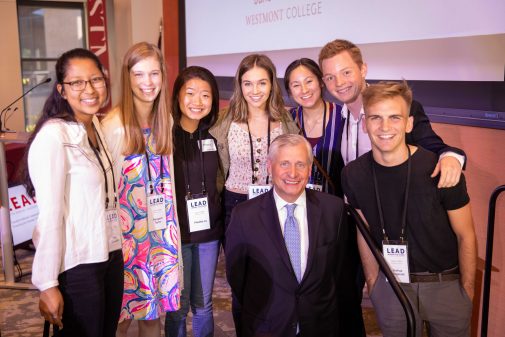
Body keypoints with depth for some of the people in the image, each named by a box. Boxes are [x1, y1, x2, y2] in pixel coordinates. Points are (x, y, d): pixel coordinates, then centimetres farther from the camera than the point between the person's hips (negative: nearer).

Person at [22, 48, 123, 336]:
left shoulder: (99, 126, 6)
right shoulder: (53, 136, -18)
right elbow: (50, 215, -19)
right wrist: (48, 285, -16)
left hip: (111, 254, 7)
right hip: (76, 266, -7)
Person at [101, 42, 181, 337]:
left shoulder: (166, 120, 4)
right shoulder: (115, 124, -12)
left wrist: (171, 222, 10)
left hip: (162, 226, 5)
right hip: (128, 228, -5)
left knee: (156, 306, 16)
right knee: (122, 313, 8)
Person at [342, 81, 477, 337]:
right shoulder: (353, 175, -10)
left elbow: (465, 236, -9)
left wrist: (467, 292, -5)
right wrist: (373, 285, 6)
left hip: (446, 284, -1)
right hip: (391, 285, 2)